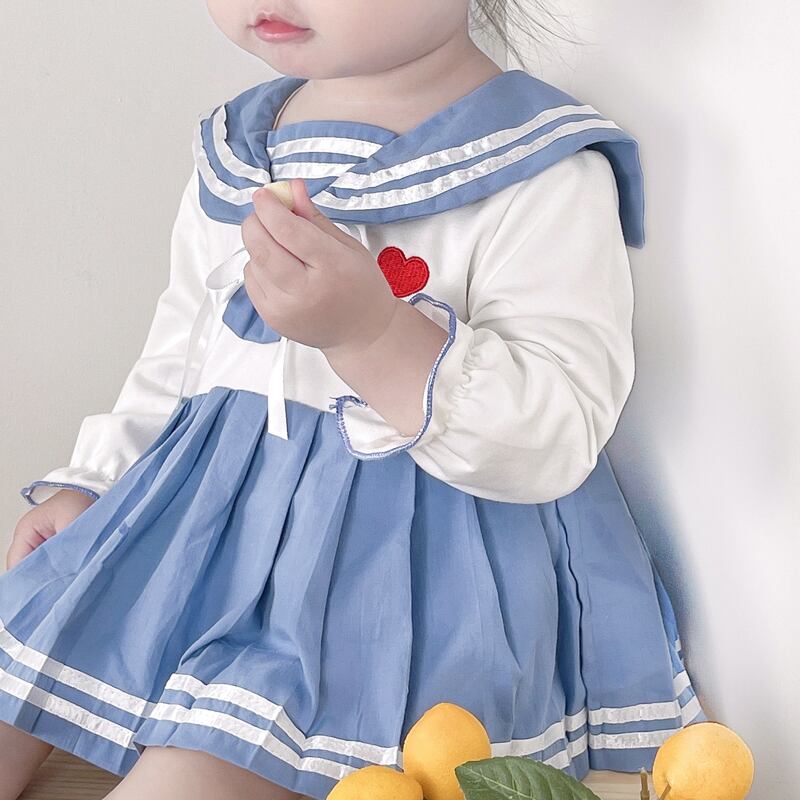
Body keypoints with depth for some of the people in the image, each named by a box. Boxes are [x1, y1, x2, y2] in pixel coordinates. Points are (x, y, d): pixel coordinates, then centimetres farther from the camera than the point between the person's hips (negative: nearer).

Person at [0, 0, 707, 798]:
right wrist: (90, 484, 14)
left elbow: (558, 438, -22)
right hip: (210, 515, 7)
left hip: (415, 558, -7)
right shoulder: (231, 149, 7)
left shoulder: (544, 170, -15)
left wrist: (373, 330, -35)